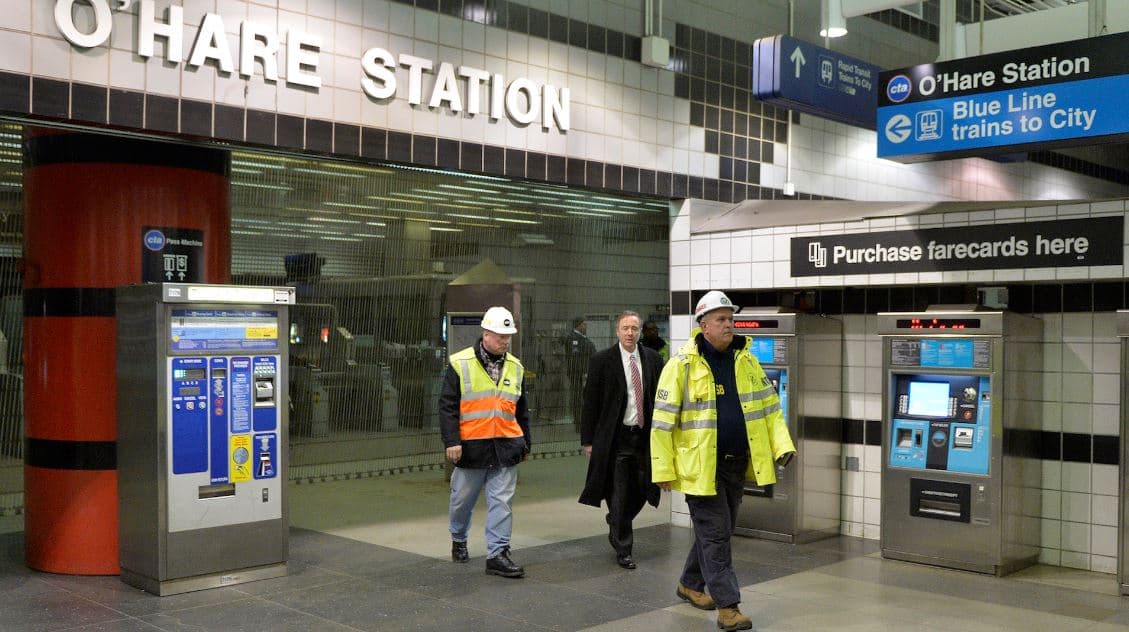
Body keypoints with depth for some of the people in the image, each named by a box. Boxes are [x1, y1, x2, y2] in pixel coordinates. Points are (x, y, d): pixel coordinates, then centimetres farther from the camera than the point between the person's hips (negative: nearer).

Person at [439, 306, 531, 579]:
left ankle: (497, 554, 4)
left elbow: (521, 410, 20)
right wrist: (451, 441, -12)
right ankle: (458, 539, 37)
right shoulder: (460, 364, -4)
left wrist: (525, 443, 20)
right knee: (463, 500, 12)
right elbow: (447, 405, -5)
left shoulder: (515, 367, 10)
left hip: (506, 447, 3)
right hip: (470, 446, -3)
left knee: (502, 502, -1)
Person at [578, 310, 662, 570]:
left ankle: (616, 526, 39)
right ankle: (623, 550, 13)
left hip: (645, 436, 4)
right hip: (616, 438, -4)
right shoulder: (602, 361, -5)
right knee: (619, 495, 0)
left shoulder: (652, 359, 5)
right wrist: (588, 440, -5)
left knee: (641, 492, 11)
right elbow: (590, 402, -3)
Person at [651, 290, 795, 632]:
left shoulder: (746, 360, 6)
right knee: (715, 534, -3)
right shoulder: (683, 364, -11)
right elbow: (663, 420, -10)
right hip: (700, 466, -6)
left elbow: (769, 406, 12)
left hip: (737, 464, 6)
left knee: (718, 531, 17)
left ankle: (690, 584, 37)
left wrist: (782, 445, 0)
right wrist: (664, 470, -11)